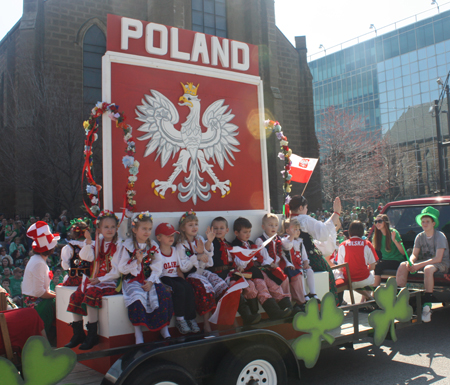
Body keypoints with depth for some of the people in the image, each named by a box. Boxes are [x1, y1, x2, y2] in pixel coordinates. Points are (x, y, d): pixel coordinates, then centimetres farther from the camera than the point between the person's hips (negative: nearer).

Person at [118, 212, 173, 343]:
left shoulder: (153, 246, 8)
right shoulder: (127, 246, -1)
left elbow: (158, 267, 2)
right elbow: (122, 268, -4)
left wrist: (151, 281, -12)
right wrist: (137, 261, -18)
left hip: (150, 279, 3)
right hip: (133, 280, -3)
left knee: (163, 295, -23)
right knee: (137, 296, -33)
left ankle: (164, 328, -8)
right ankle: (138, 332, -20)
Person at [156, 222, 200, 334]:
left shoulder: (175, 250, 16)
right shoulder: (157, 252, -2)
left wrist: (184, 281, 3)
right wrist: (160, 283, -22)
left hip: (175, 277, 5)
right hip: (163, 278, -5)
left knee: (189, 288, -25)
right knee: (179, 289, -32)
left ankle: (191, 319, -18)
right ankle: (179, 319, -21)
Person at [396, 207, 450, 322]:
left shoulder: (440, 236, -14)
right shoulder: (420, 237, 4)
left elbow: (438, 258, -22)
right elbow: (414, 254, 3)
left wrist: (419, 265, -28)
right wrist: (411, 262, -22)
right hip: (425, 261, 6)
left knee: (428, 269, -40)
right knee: (403, 265, -15)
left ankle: (427, 305, -35)